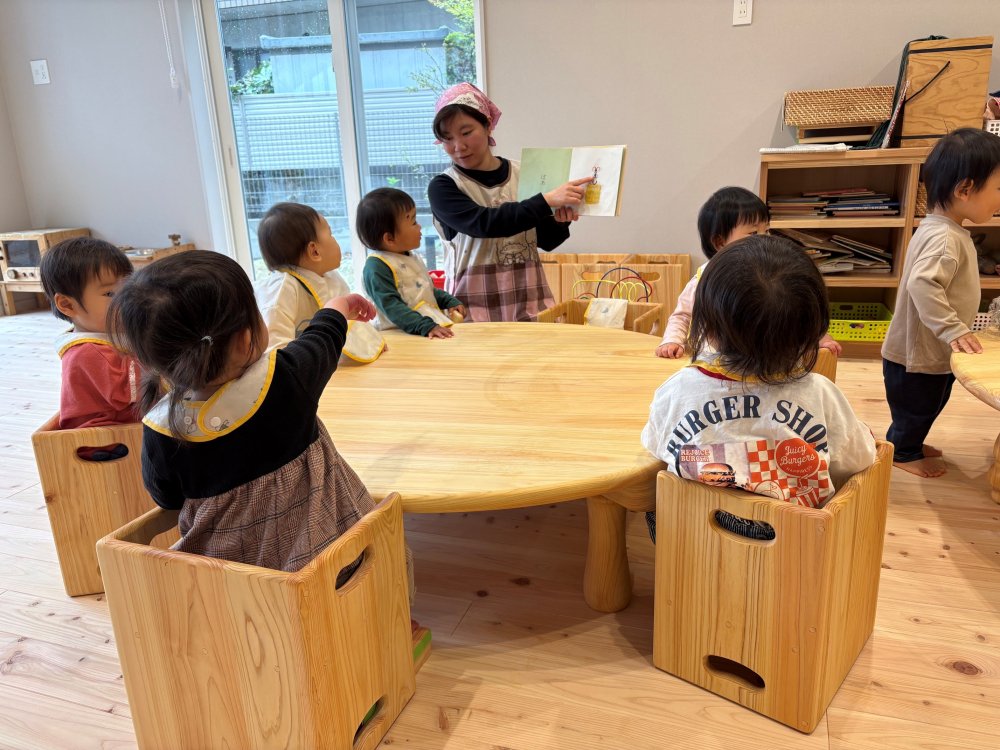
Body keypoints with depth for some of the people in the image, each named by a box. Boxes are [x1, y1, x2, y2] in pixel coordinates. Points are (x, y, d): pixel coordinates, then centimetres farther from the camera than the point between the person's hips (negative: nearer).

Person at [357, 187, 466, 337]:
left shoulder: (412, 258, 18)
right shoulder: (377, 266, -10)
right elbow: (390, 305, -19)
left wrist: (451, 302, 17)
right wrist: (425, 326, -27)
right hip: (403, 336, -9)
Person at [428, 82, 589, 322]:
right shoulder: (442, 187, -5)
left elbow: (546, 241, 11)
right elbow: (483, 223, -21)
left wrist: (560, 222, -10)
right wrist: (546, 201, -24)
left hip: (528, 299, 3)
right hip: (474, 305, -3)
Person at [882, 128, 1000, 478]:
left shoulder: (945, 230, 6)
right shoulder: (945, 239, -28)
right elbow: (922, 285, -42)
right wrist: (953, 329, -37)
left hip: (932, 351, 10)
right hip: (918, 356, -10)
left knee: (928, 404, 26)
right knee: (916, 406, 11)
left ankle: (909, 443, 44)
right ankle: (903, 452, 30)